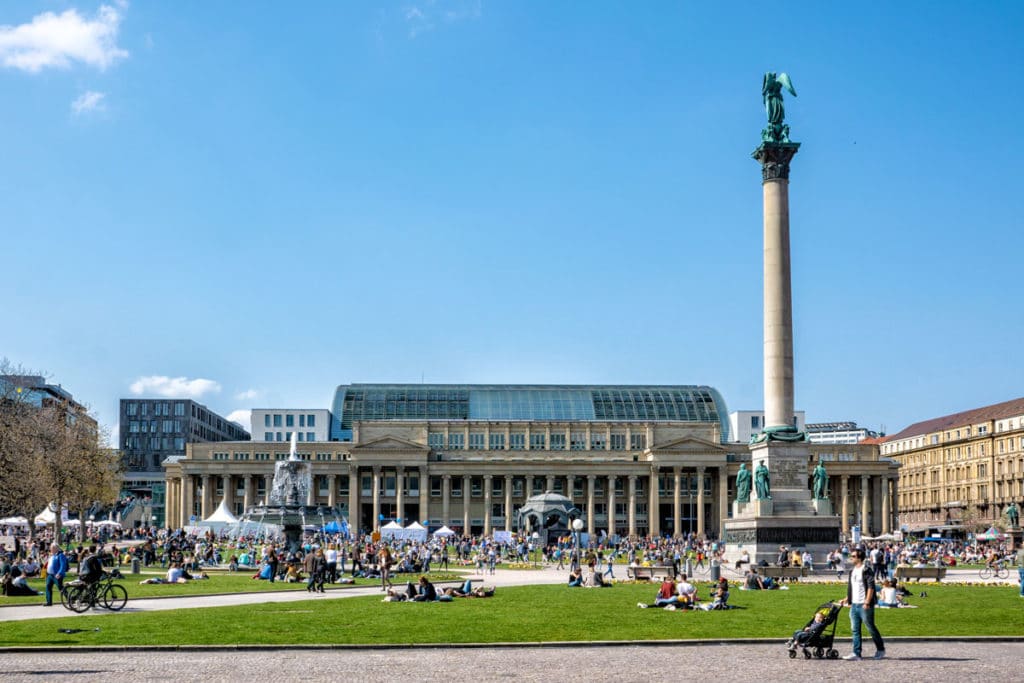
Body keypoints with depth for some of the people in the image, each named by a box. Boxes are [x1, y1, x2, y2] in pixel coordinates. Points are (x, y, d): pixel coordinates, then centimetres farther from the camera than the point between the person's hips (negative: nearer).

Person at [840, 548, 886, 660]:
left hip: (864, 605, -8)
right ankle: (856, 653, 8)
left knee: (871, 628, 3)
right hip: (854, 605, 8)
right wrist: (847, 599, 17)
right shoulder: (852, 571, 14)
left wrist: (867, 602, -21)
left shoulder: (866, 570, -12)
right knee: (855, 629, 6)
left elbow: (871, 587, -17)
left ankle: (880, 650, 18)